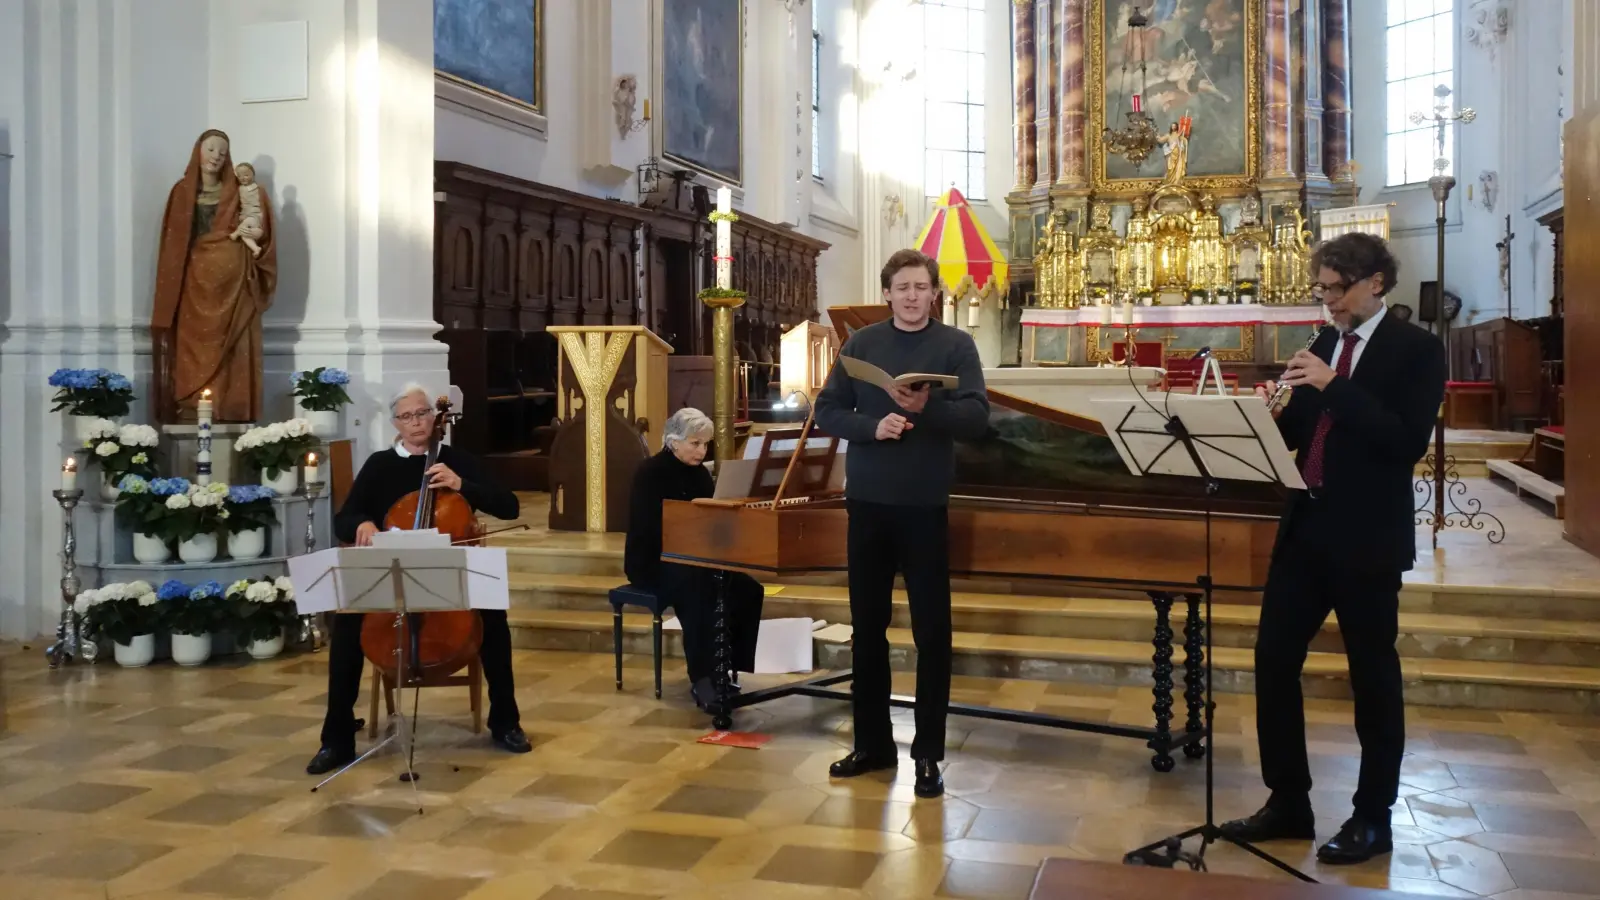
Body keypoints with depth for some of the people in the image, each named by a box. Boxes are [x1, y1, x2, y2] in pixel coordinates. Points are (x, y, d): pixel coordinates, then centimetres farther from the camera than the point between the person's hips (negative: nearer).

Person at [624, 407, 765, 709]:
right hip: (653, 562, -7)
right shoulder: (650, 474, -11)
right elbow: (652, 529, -23)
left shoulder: (699, 474, 11)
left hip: (690, 560, 7)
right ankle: (702, 679, -31)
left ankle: (722, 668, -11)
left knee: (747, 590, -17)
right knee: (700, 590, -36)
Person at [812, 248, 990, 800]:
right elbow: (826, 412, 3)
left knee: (931, 631, 2)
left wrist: (928, 408, -28)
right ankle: (872, 742, 24)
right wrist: (872, 426, -15)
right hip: (867, 502, 3)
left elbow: (978, 417, -10)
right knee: (868, 625, 10)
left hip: (924, 505, -2)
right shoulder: (861, 344, 6)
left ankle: (928, 753, 13)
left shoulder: (955, 345, 0)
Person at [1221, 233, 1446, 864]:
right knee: (1274, 657, 6)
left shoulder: (1415, 349, -6)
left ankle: (1373, 818, 19)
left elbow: (1409, 442, -19)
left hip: (1367, 535, -6)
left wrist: (1333, 386, -22)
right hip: (1306, 525, 6)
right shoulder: (1321, 345, 12)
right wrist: (1271, 412, -9)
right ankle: (1288, 801, 19)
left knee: (1372, 674, 5)